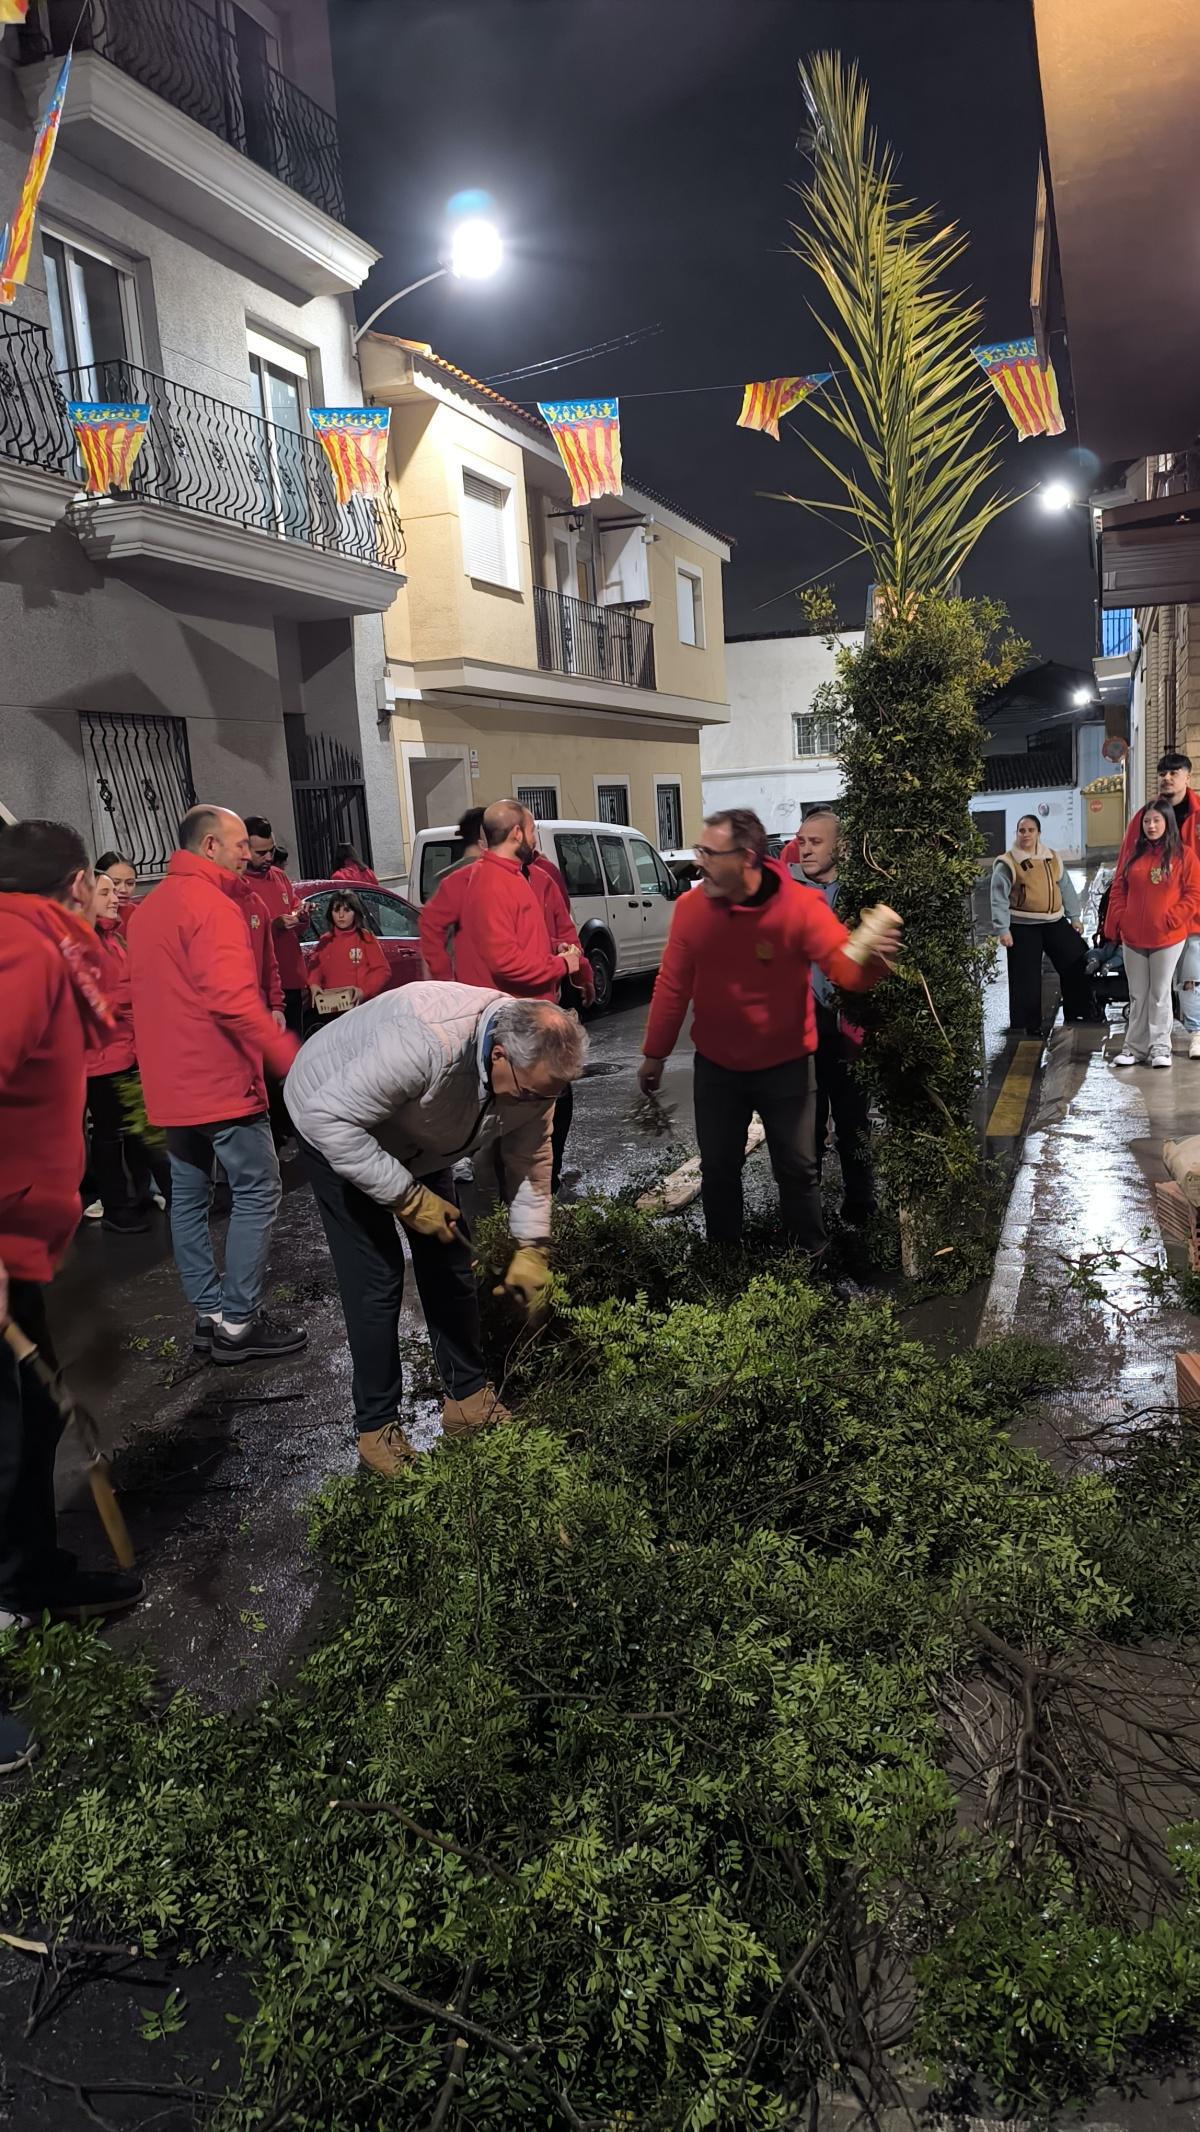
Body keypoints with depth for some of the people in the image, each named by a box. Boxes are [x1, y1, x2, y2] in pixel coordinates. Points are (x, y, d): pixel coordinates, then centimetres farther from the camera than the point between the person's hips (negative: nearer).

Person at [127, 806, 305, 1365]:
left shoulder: (147, 909, 16)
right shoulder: (212, 905, -15)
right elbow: (233, 1000, -26)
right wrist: (291, 1057, -24)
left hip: (169, 1084, 10)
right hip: (221, 1081, -10)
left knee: (187, 1196, 12)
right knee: (257, 1192, -2)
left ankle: (209, 1314, 20)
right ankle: (239, 1323, 1)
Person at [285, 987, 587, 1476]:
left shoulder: (535, 1061, -20)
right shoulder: (426, 1042, -44)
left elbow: (530, 1158, -4)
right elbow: (329, 1118, -38)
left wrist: (531, 1249, -4)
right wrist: (409, 1198, -33)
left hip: (417, 1141, 6)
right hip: (337, 1132, -6)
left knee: (450, 1266, 5)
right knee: (377, 1282, -8)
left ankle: (468, 1397, 21)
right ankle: (377, 1428, 7)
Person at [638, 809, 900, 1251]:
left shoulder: (801, 906, -19)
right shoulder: (690, 908, -11)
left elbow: (844, 966, -29)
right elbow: (672, 986, -2)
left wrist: (868, 958, -54)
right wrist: (655, 1053, 5)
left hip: (786, 1065, -2)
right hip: (716, 1065, 2)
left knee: (797, 1170, 9)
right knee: (718, 1169, 15)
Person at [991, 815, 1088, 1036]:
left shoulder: (1052, 859, 11)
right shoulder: (1007, 863, -6)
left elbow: (1066, 888, 17)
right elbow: (999, 898, -9)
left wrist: (1074, 917, 13)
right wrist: (1002, 929, -15)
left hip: (1054, 922, 5)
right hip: (1023, 927, -5)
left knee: (1078, 962, 5)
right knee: (1026, 977, -3)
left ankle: (1077, 1013, 20)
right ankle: (1029, 1025, 8)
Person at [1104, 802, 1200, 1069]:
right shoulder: (1132, 855, 8)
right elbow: (1118, 890, 9)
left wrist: (1171, 919, -15)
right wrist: (1120, 918, -4)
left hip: (1168, 938, -3)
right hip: (1133, 937, 4)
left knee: (1160, 993, 3)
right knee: (1137, 995, 9)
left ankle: (1160, 1047, 11)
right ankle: (1135, 1047, 16)